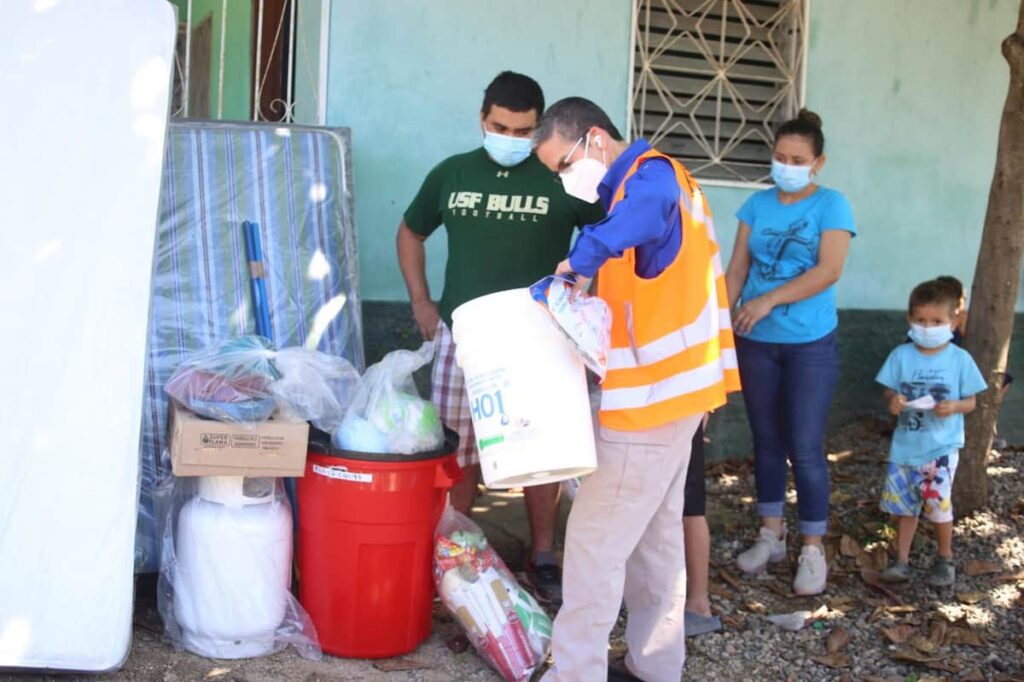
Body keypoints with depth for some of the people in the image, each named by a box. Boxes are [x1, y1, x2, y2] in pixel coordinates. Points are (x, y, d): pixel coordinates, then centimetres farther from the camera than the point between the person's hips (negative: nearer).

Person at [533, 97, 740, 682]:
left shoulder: (652, 173, -15)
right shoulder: (645, 184, 16)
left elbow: (645, 212, -42)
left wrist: (581, 261, -38)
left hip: (653, 393, -10)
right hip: (671, 388, 10)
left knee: (596, 537, -4)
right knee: (656, 533, 16)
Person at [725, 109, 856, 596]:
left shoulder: (831, 205, -4)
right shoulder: (758, 204, 7)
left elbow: (829, 271, -15)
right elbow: (737, 269, 6)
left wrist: (768, 300, -20)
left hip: (811, 343, -4)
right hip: (755, 341, 4)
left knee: (805, 447, -3)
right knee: (767, 440, 11)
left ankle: (813, 549, 8)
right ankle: (771, 535, 23)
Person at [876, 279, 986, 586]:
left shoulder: (959, 359, -4)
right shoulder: (902, 355, 0)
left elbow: (970, 402, 0)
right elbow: (889, 391, 3)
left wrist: (954, 406, -22)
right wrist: (893, 401, -19)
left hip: (941, 447, -2)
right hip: (905, 444, 3)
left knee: (938, 503, -4)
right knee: (904, 504, 8)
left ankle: (945, 558, 17)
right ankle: (901, 559, 20)